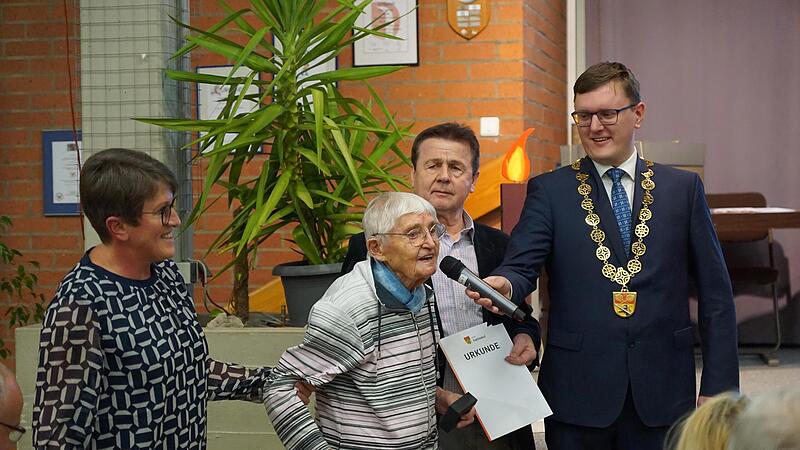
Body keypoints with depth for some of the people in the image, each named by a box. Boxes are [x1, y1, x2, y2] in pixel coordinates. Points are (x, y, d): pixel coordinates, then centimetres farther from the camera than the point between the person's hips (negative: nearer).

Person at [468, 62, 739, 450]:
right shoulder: (549, 191, 4)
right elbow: (522, 265, -9)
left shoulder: (683, 188, 6)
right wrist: (503, 284, -33)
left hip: (661, 394, 1)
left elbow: (715, 294, 6)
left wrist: (719, 387, 1)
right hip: (577, 393, -1)